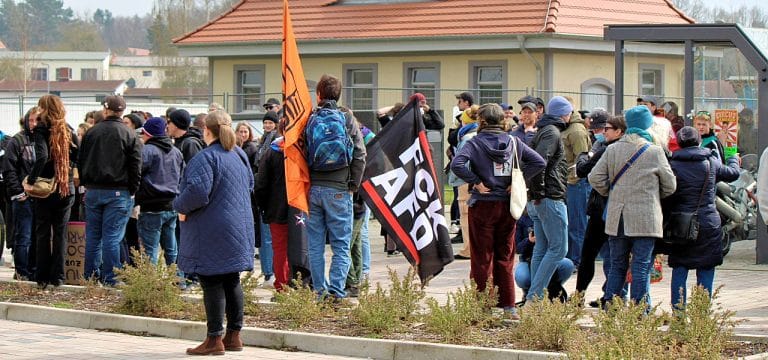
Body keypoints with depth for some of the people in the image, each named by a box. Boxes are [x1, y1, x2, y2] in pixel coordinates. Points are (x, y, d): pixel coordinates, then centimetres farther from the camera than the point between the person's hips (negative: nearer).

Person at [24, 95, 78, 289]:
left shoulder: (41, 129, -9)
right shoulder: (68, 131, 4)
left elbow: (42, 156, -23)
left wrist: (31, 180, -18)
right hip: (67, 189, 3)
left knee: (43, 232, 6)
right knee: (60, 233, 8)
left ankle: (43, 278, 7)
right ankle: (57, 277, 7)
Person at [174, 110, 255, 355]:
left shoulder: (206, 158, -16)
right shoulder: (240, 155, 11)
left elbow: (197, 191, -24)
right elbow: (250, 185, 22)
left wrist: (181, 207, -8)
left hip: (213, 231, -8)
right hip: (239, 228, 8)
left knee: (211, 283, -5)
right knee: (232, 281, 13)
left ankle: (215, 339, -5)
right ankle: (234, 335, 18)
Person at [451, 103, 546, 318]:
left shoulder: (475, 143, -9)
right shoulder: (513, 142, 3)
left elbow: (457, 165, -24)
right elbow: (539, 163, -1)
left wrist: (476, 182, -14)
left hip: (483, 206, -4)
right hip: (507, 206, 4)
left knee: (482, 258, 3)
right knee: (505, 258, 12)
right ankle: (508, 306, 12)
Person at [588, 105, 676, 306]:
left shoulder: (612, 150, 3)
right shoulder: (655, 152, -5)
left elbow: (595, 178, 1)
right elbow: (670, 186, 2)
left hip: (617, 218, 3)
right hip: (645, 219, -3)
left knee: (617, 266, 12)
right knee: (641, 267, 0)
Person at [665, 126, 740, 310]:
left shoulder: (673, 165, -5)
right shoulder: (711, 162, 1)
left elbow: (667, 196, -5)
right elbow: (733, 173, 19)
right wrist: (734, 159, 41)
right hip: (708, 224, 1)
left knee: (679, 270, 7)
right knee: (705, 271, 7)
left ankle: (678, 310, 4)